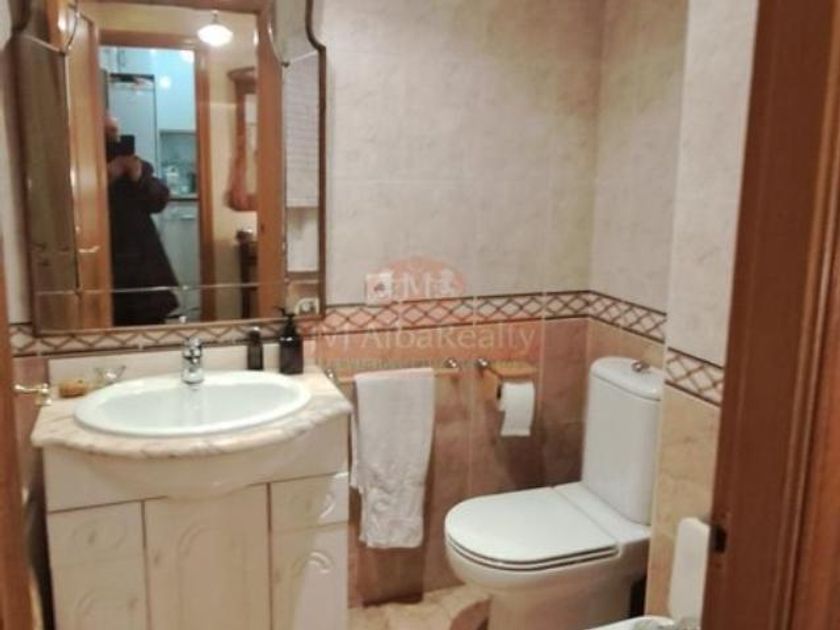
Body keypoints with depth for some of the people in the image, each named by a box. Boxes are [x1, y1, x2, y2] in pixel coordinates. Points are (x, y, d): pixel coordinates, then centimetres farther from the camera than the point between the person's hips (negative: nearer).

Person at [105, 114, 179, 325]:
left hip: (143, 260, 4)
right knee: (115, 326, -7)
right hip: (110, 264, -4)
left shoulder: (137, 165, 13)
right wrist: (107, 179, -18)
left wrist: (140, 178, -12)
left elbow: (160, 201, 4)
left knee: (152, 320, 8)